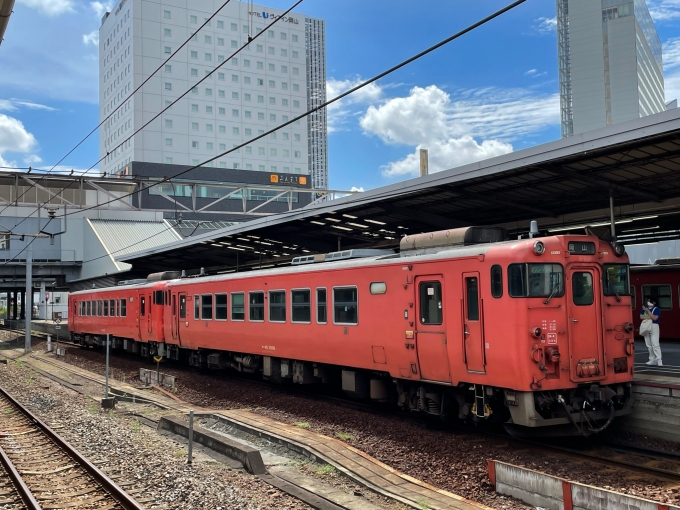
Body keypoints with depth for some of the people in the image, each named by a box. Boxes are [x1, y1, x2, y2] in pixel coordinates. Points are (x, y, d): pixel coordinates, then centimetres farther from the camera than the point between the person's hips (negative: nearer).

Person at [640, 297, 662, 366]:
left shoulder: (656, 309, -4)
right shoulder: (644, 308, 11)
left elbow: (654, 318, -18)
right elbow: (641, 317, -2)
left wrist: (647, 310, -21)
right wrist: (649, 317, -14)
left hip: (654, 327, -5)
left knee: (655, 344, -13)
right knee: (649, 345, 7)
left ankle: (659, 360, -12)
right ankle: (652, 359, 13)